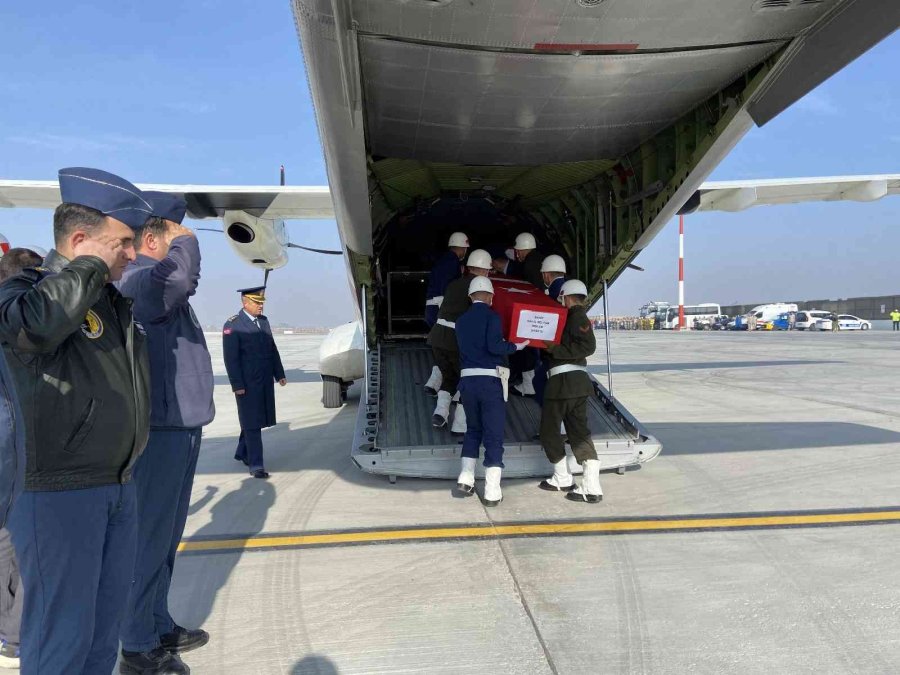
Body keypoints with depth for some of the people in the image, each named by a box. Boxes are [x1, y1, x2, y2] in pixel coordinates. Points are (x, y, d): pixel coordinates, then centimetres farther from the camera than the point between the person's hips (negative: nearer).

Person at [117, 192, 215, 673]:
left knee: (166, 537, 19)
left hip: (181, 426, 10)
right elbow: (176, 276, -38)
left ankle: (159, 627, 34)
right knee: (150, 538, 2)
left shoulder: (155, 278, 17)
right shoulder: (137, 278, -16)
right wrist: (185, 240, -22)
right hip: (161, 431, -10)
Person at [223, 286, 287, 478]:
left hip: (265, 382, 7)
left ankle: (242, 453, 33)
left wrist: (279, 374, 11)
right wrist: (237, 385, -16)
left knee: (256, 420, 15)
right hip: (247, 383, -7)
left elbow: (273, 350, 15)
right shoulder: (232, 325, -9)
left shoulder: (264, 321, 12)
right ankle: (256, 465, 3)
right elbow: (231, 358, -12)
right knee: (252, 423, -2)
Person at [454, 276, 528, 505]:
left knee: (473, 429, 22)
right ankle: (492, 492, 1)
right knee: (494, 435, 1)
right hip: (490, 380, -5)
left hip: (467, 380, 5)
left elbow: (465, 348, 14)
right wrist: (516, 346, -3)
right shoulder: (491, 316, -5)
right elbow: (494, 346, -18)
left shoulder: (461, 320, 13)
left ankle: (466, 478, 14)